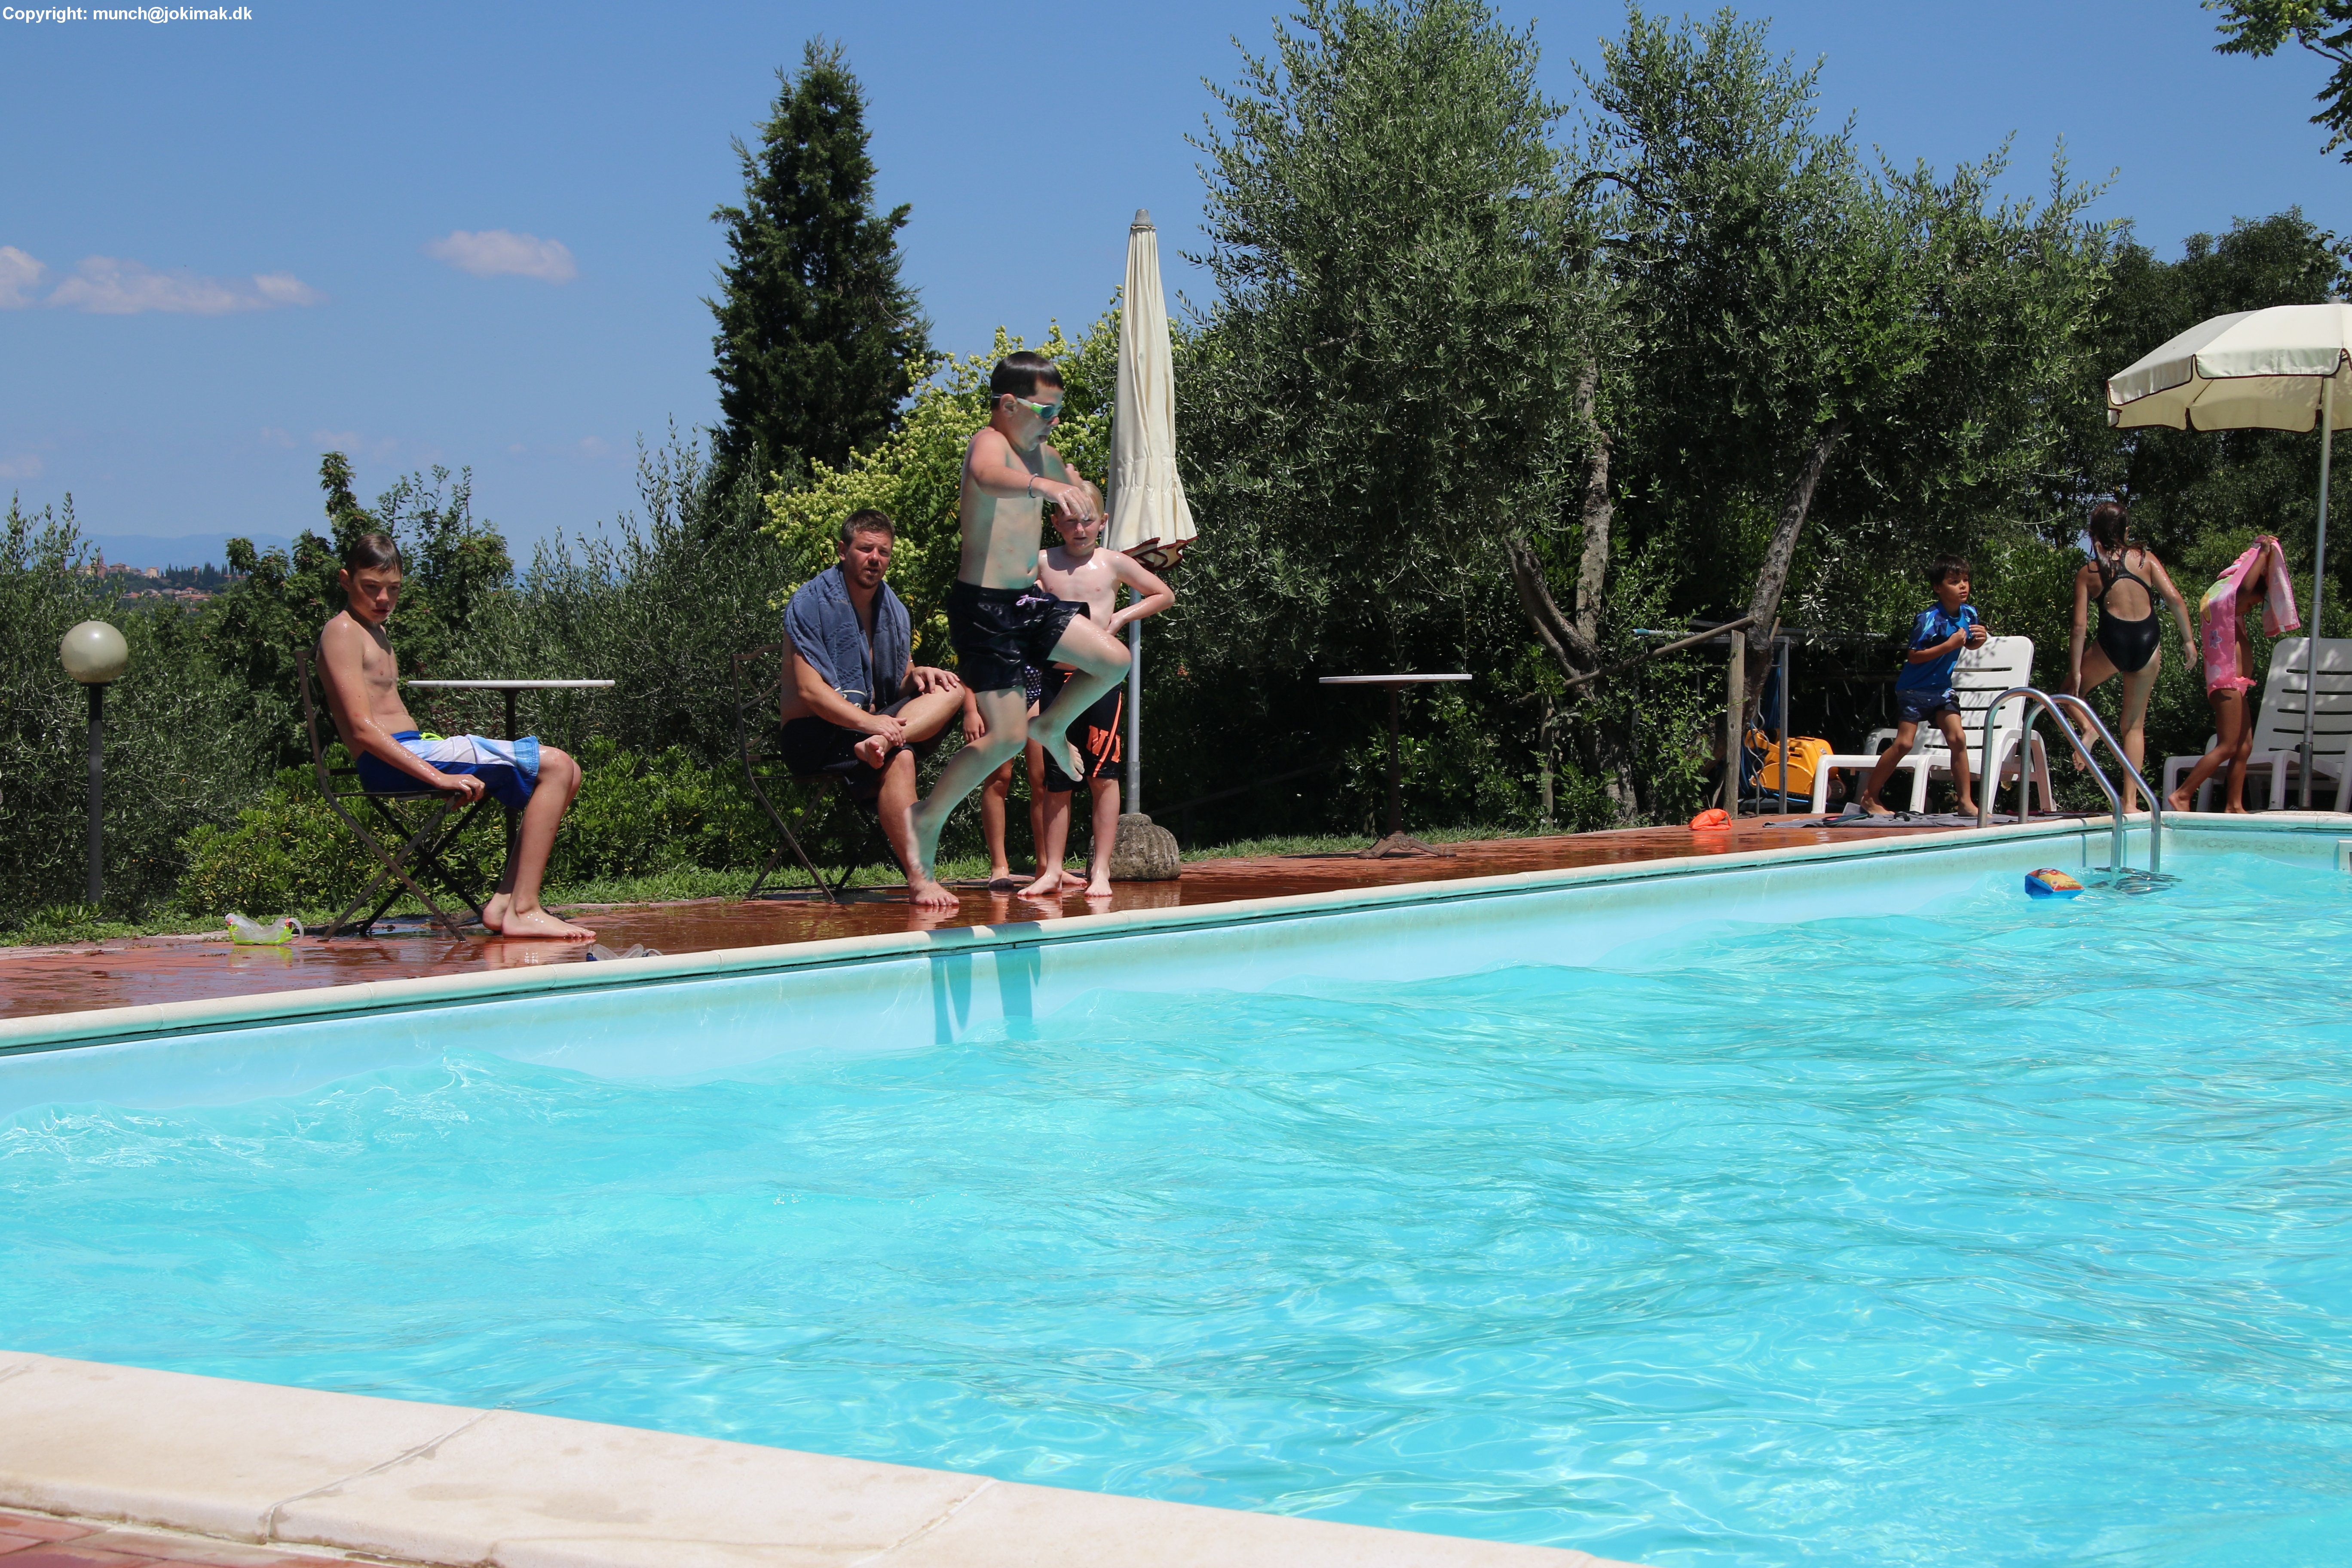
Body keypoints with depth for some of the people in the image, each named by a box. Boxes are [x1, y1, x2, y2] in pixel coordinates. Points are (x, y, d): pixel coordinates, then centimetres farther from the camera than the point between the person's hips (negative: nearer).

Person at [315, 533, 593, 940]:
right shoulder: (342, 632, -8)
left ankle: (505, 903, 0)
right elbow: (363, 728, -18)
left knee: (563, 773, 9)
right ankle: (524, 910, -22)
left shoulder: (375, 634, 23)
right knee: (555, 766, -16)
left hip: (410, 753, 10)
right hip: (394, 764, -10)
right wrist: (437, 776, -23)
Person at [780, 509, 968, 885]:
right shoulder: (811, 603, -10)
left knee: (950, 691, -11)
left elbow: (900, 686, 18)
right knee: (899, 756, -35)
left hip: (867, 722, 7)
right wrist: (868, 723, -33)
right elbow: (809, 691, -18)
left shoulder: (894, 610, 12)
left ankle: (880, 745, -37)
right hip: (813, 736, -7)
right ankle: (917, 879, -39)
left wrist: (917, 674, -8)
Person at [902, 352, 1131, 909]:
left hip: (1029, 601, 8)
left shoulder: (1043, 454, 12)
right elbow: (987, 477, -44)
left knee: (1114, 659, -4)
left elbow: (1079, 489, 38)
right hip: (983, 607, -8)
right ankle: (925, 820, 5)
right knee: (1005, 736, -10)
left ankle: (1051, 726, 24)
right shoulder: (990, 442, -15)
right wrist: (1042, 486, -59)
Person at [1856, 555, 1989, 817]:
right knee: (1904, 743, -9)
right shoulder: (1929, 619, -21)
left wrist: (1979, 639, -4)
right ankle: (1869, 797, 0)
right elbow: (1915, 656, -21)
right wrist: (1949, 645, -27)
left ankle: (1966, 802, 1)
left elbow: (1969, 645, 19)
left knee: (1958, 738, -4)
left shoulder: (1969, 613, 0)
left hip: (1942, 688, 6)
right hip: (1915, 689, -6)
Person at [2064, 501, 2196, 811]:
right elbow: (2174, 598, -2)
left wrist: (2076, 672, 4)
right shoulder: (2145, 559, 9)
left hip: (2112, 643, -2)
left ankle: (2085, 727, -6)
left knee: (2072, 690, 26)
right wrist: (2189, 638, 6)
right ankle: (2131, 800, 8)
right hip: (2149, 643, 2)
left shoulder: (2087, 573, 7)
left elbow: (2079, 627, 2)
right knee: (2135, 725, 12)